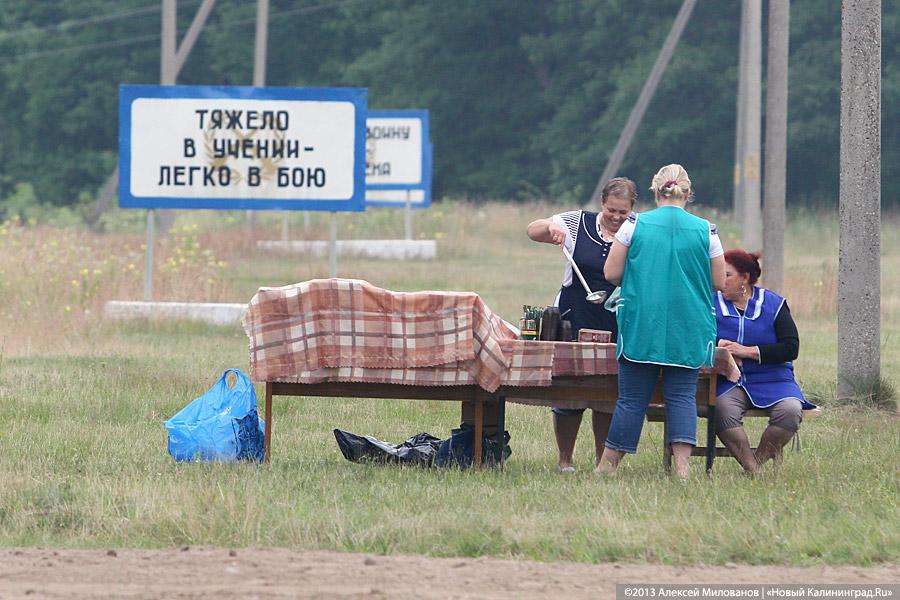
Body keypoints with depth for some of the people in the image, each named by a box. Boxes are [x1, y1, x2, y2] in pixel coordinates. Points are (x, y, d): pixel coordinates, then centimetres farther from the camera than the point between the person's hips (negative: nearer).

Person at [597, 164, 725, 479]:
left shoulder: (634, 225, -2)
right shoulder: (705, 230, 1)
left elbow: (611, 274, 0)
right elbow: (719, 282, 6)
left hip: (641, 325, -1)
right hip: (689, 331, 1)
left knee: (632, 397, 5)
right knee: (682, 396, 3)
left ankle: (608, 465, 10)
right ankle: (682, 465, -8)